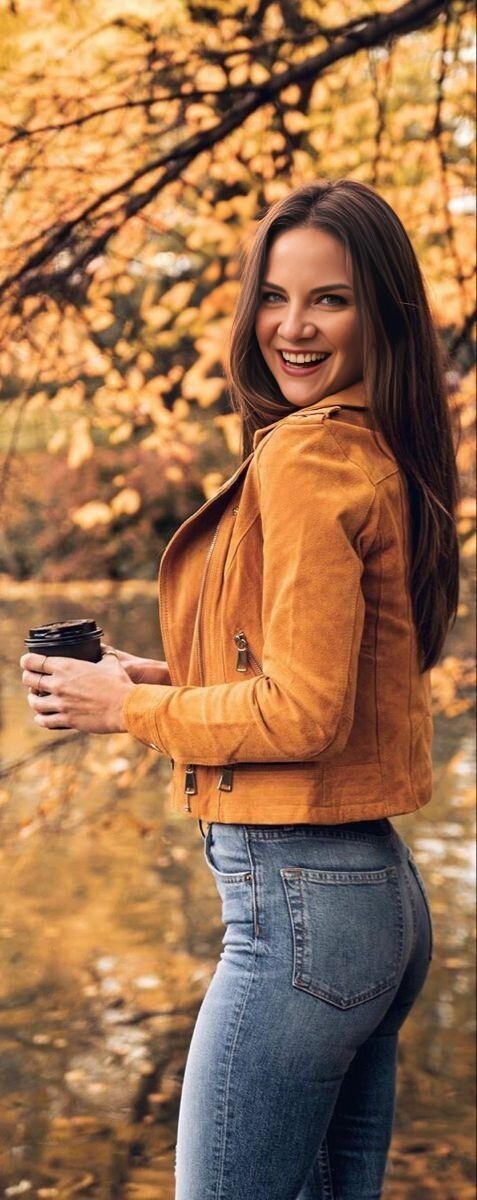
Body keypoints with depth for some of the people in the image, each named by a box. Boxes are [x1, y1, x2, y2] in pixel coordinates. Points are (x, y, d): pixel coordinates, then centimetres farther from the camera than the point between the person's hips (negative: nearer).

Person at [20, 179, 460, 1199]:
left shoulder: (305, 457, -16)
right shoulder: (380, 457, 12)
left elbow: (305, 713, -21)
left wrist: (128, 708, -8)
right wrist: (171, 677, 12)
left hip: (298, 905, -10)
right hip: (385, 892, 10)